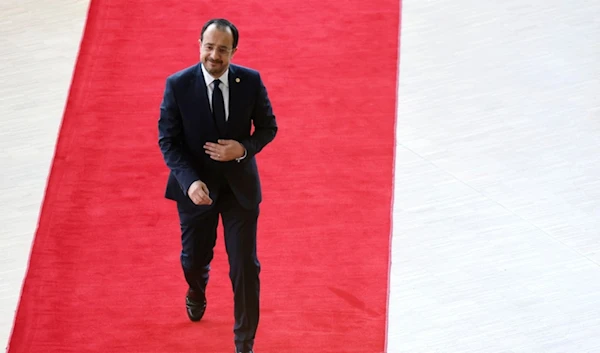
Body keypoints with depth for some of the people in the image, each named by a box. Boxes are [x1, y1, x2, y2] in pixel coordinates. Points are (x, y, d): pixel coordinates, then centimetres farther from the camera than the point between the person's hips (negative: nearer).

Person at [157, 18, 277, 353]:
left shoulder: (251, 81, -12)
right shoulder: (178, 85, -15)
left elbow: (268, 127, 0)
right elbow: (168, 140, -11)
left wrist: (244, 148, -21)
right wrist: (190, 181, -25)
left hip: (240, 186, 0)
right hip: (196, 187, 0)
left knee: (245, 267, -1)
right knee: (194, 258, 20)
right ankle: (197, 294, 58)